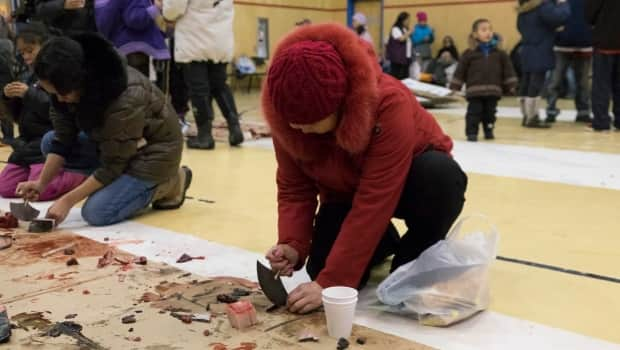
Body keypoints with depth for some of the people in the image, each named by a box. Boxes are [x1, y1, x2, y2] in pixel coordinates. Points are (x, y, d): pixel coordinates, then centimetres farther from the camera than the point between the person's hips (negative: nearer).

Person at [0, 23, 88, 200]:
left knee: (40, 190, -19)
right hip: (29, 141, 8)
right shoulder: (33, 77, 15)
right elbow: (20, 116, 18)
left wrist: (29, 94, -22)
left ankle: (84, 173, 1)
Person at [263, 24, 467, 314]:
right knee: (322, 268, -19)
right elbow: (293, 189, -13)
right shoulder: (288, 117, -23)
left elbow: (374, 203, -39)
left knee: (441, 174, -38)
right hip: (345, 191, 4)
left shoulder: (389, 104, -38)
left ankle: (416, 259, -8)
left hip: (406, 182, -3)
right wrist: (291, 244, -31)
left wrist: (330, 283, -39)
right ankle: (383, 242, 15)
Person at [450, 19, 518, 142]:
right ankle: (471, 133, 6)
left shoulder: (499, 53, 6)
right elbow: (461, 71, 0)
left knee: (490, 112, 11)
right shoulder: (470, 53, -2)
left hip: (493, 91, 3)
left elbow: (508, 69, 10)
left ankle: (489, 131, 26)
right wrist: (455, 86, -1)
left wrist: (511, 85, 5)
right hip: (475, 90, -2)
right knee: (474, 112, -2)